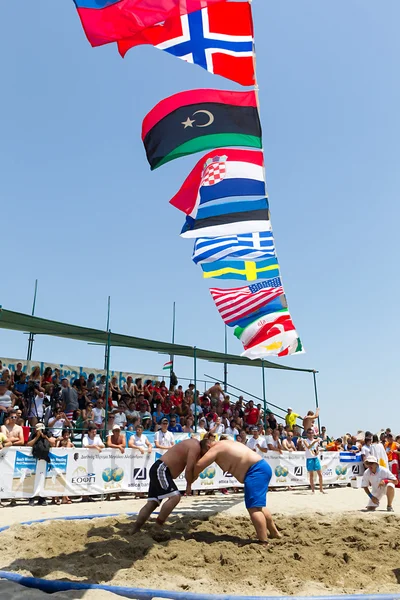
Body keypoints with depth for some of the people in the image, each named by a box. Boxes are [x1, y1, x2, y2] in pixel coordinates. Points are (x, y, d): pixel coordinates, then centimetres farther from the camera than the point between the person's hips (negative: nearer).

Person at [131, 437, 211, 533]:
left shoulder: (194, 443, 15)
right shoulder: (196, 447, -14)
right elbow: (189, 469, -19)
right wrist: (189, 485, -4)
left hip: (158, 470, 10)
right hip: (161, 470, -10)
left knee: (152, 503, 7)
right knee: (175, 496, -20)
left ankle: (134, 531, 9)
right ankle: (159, 524, -15)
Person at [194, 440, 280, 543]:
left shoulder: (216, 448, -8)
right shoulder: (223, 444, 20)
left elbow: (199, 465, -16)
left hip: (256, 470, -11)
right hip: (261, 468, 11)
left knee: (253, 507, -14)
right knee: (258, 506, 23)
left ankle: (263, 542, -18)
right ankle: (274, 533, 37)